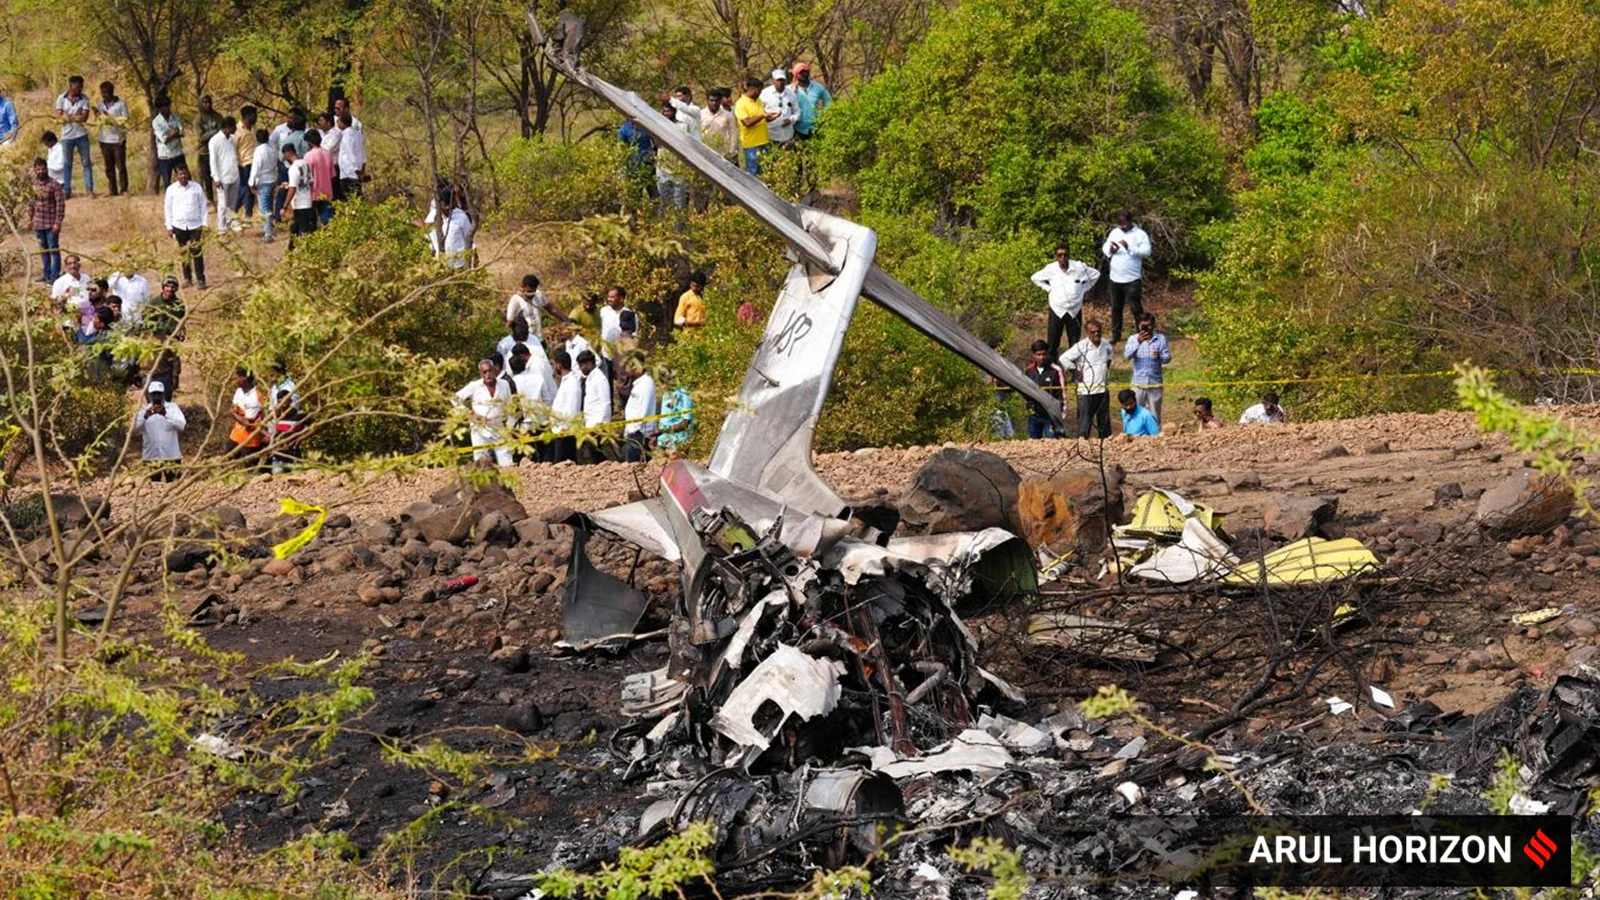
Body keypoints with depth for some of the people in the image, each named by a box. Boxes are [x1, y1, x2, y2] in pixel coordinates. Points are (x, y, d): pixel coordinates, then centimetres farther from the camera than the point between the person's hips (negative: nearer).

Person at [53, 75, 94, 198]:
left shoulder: (84, 98, -2)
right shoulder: (61, 98, -2)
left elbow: (84, 117, -10)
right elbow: (59, 116, -8)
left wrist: (68, 117, -14)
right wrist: (76, 117, -14)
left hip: (81, 135, 0)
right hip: (67, 136, 0)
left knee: (86, 163, 2)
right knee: (67, 164, 7)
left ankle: (90, 189, 7)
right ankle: (66, 191, 13)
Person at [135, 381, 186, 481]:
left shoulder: (172, 407, 2)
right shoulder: (145, 410, 3)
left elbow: (181, 425, -13)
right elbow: (136, 427, -12)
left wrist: (166, 414, -27)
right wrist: (145, 416, -31)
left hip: (171, 454, -1)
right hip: (152, 455, 1)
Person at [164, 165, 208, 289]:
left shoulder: (196, 187, -1)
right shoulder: (171, 189, 0)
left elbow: (203, 206, 3)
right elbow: (168, 208, 6)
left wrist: (204, 225, -1)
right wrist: (169, 227, 3)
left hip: (195, 225, -1)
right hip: (179, 226, 1)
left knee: (196, 252, -6)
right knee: (184, 253, 9)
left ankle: (200, 279, -1)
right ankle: (187, 278, 19)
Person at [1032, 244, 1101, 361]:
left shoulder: (1079, 267, -7)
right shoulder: (1050, 269, -6)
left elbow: (1095, 274, 8)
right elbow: (1036, 278, 11)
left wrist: (1085, 289, 4)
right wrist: (1048, 289, 1)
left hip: (1074, 311, 1)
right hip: (1057, 310, -1)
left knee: (1075, 343, 9)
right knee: (1052, 342, 1)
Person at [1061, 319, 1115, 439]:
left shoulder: (1106, 345, 5)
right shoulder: (1081, 347, -13)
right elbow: (1064, 359, -15)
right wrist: (1075, 371, -10)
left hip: (1103, 390, 6)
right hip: (1087, 391, -6)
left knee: (1104, 421, 14)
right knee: (1085, 420, -6)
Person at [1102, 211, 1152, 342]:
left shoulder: (1140, 234, -8)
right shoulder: (1114, 233, 9)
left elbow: (1146, 252, -18)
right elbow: (1105, 247, 13)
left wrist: (1129, 248, -27)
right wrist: (1110, 249, -10)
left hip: (1132, 279, -6)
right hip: (1115, 278, 6)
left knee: (1136, 307, -5)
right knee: (1116, 308, 14)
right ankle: (1116, 335, 24)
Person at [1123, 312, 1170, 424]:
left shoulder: (1161, 339, 4)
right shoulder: (1133, 339, 2)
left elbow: (1168, 357, 0)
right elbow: (1127, 355, -12)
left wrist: (1160, 357, -24)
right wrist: (1138, 342, -28)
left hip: (1155, 384, 0)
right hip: (1138, 384, 0)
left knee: (1155, 416, 7)